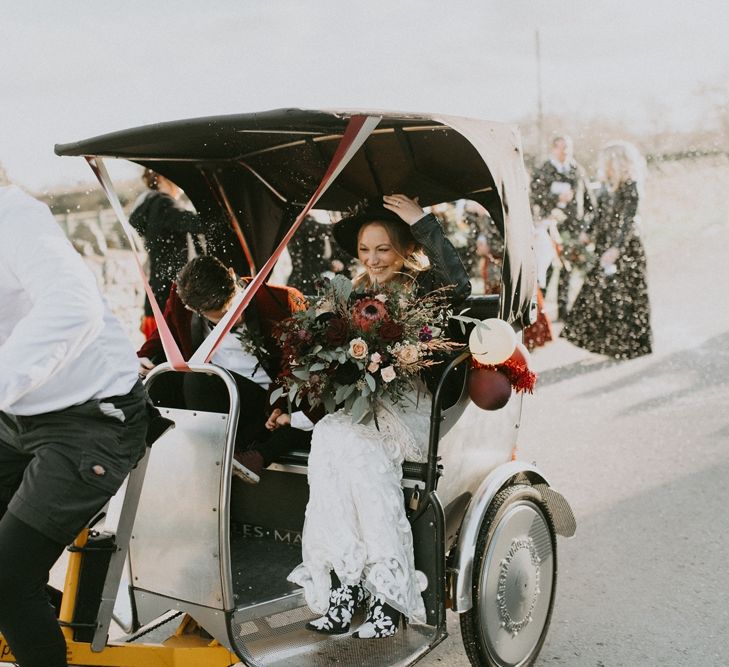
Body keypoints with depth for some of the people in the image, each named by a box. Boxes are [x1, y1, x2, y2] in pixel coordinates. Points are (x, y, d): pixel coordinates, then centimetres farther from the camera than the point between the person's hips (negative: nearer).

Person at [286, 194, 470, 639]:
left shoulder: (423, 288, 2)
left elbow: (459, 285, -22)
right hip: (359, 407, 5)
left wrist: (423, 222, -17)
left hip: (413, 411, -4)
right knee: (330, 436, -29)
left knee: (345, 439, -32)